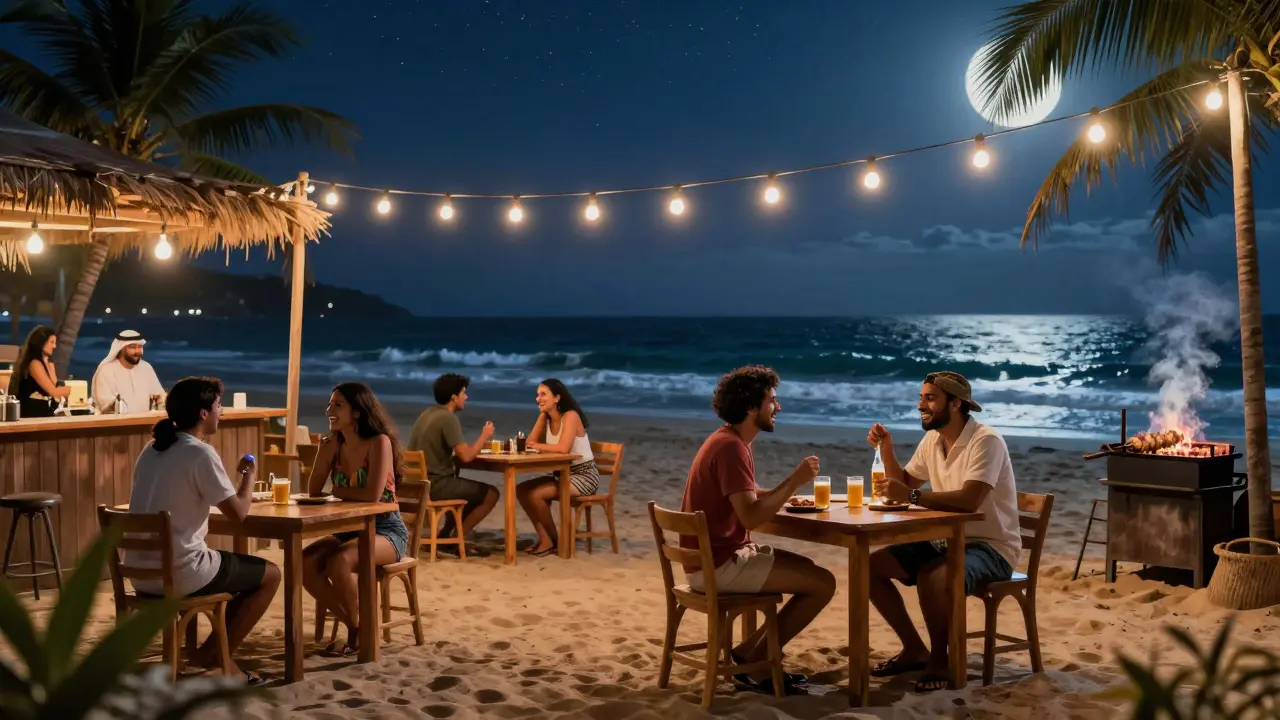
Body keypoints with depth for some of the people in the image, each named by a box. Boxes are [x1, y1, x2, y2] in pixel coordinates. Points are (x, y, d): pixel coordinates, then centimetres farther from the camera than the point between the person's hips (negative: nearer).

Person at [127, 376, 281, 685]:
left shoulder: (151, 450, 10)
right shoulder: (200, 453, -16)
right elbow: (238, 514, -12)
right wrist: (249, 477, 6)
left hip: (141, 573, 9)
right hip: (178, 573, -9)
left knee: (236, 566, 31)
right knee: (270, 574, 11)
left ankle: (214, 652, 28)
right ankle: (212, 655, 11)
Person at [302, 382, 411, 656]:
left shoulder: (379, 442, -15)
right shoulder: (335, 445, 6)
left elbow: (373, 494, -25)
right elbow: (313, 490, 2)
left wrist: (337, 491, -8)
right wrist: (325, 448, -6)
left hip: (386, 531, -7)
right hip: (350, 529, 7)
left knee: (338, 562, -33)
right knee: (305, 562, -18)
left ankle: (360, 631, -7)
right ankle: (355, 627, -1)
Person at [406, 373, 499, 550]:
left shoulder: (428, 413, 12)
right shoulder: (448, 418, -17)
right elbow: (466, 456, -22)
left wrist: (473, 447, 11)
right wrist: (484, 436, -6)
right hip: (435, 485, -9)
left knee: (473, 489, 29)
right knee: (491, 493, -2)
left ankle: (447, 534, 24)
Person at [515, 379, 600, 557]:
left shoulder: (570, 416, -17)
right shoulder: (546, 418, 9)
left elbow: (563, 448, -30)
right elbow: (530, 443, -3)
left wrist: (539, 446, -14)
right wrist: (542, 414, -5)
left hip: (584, 476, -9)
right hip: (562, 474, 9)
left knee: (535, 494, -22)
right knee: (521, 490, -5)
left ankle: (554, 541, -3)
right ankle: (544, 538, -3)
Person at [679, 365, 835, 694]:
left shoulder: (729, 441, 13)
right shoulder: (731, 447, -20)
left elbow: (748, 497, 18)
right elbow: (751, 516, -27)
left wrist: (788, 489, 2)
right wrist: (793, 482, -18)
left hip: (717, 557, 10)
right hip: (718, 564, -10)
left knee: (807, 570, 20)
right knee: (823, 583, -9)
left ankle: (752, 652, 15)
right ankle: (755, 661, 3)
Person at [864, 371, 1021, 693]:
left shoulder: (986, 441, -20)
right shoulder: (932, 440, 6)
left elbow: (969, 500, -33)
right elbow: (905, 485, 18)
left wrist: (911, 496, -36)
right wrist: (886, 449, 2)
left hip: (990, 547, -8)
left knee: (930, 578, -36)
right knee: (872, 566, -4)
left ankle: (939, 659, -11)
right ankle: (914, 649, 7)